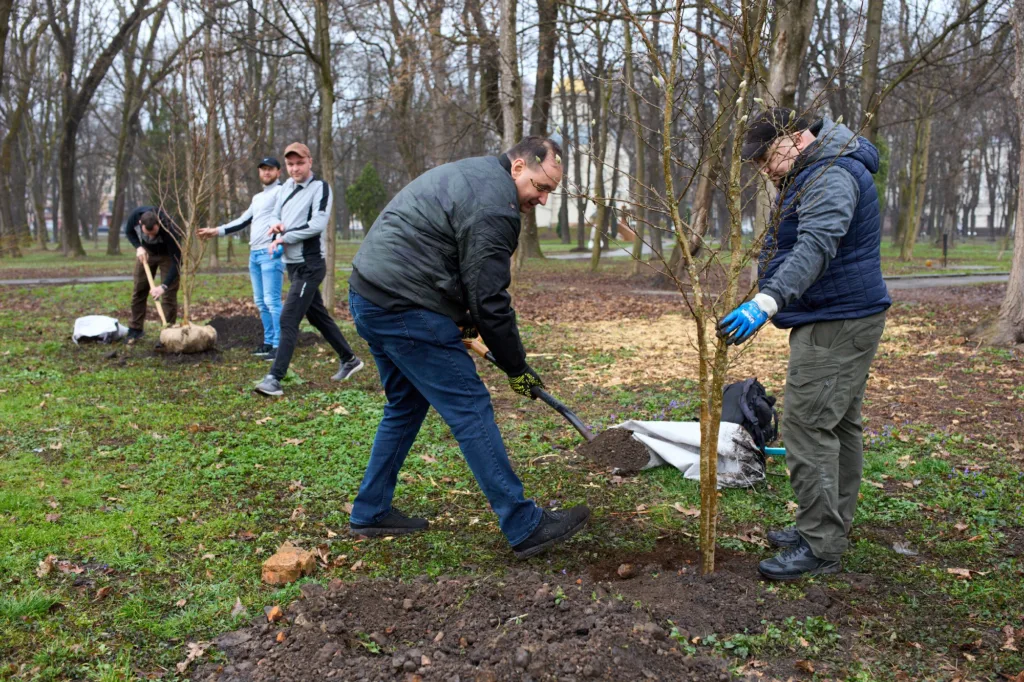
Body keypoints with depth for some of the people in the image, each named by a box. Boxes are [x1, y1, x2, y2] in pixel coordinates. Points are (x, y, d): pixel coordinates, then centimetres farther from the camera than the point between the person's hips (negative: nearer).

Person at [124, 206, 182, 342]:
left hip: (167, 254, -4)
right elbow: (129, 232, -5)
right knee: (138, 290, 5)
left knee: (169, 294, -10)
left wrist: (164, 286, -43)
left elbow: (176, 261, -37)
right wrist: (138, 247, -23)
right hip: (146, 252, 4)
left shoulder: (169, 230, -42)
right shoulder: (135, 216, -31)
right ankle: (135, 329, 15)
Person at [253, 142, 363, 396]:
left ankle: (275, 378, -11)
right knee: (318, 316, 16)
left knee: (288, 319, -12)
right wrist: (276, 225, -5)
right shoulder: (286, 187, 12)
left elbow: (317, 224, -21)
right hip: (293, 264, 9)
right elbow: (276, 216, 20)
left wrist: (283, 238, -16)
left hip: (309, 265, -9)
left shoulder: (320, 187, -11)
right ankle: (349, 360, 29)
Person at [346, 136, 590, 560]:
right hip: (405, 310, -10)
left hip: (368, 295, 10)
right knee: (471, 411, -6)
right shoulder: (493, 205, -14)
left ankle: (370, 513, 29)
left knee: (407, 405, 21)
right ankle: (526, 528, 0)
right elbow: (491, 299, -15)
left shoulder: (470, 174, 18)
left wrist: (463, 315, 14)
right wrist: (518, 368, -4)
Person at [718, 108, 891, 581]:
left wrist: (767, 301, -45)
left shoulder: (833, 175, -19)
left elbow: (816, 246, -35)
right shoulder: (812, 173, 17)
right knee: (839, 425, 15)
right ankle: (832, 529, 25)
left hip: (836, 324, -11)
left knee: (808, 425, -12)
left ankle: (821, 547, -6)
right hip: (841, 319, 11)